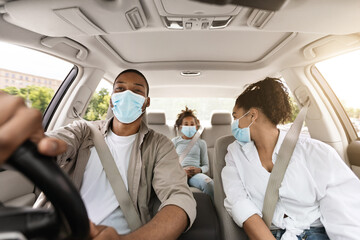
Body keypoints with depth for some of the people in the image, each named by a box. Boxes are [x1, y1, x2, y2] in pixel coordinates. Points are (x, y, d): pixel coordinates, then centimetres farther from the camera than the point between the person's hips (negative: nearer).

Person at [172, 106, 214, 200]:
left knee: (209, 183, -35)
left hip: (195, 173, 1)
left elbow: (206, 165, 19)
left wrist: (199, 170, -6)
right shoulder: (175, 141, 20)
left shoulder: (201, 143, 22)